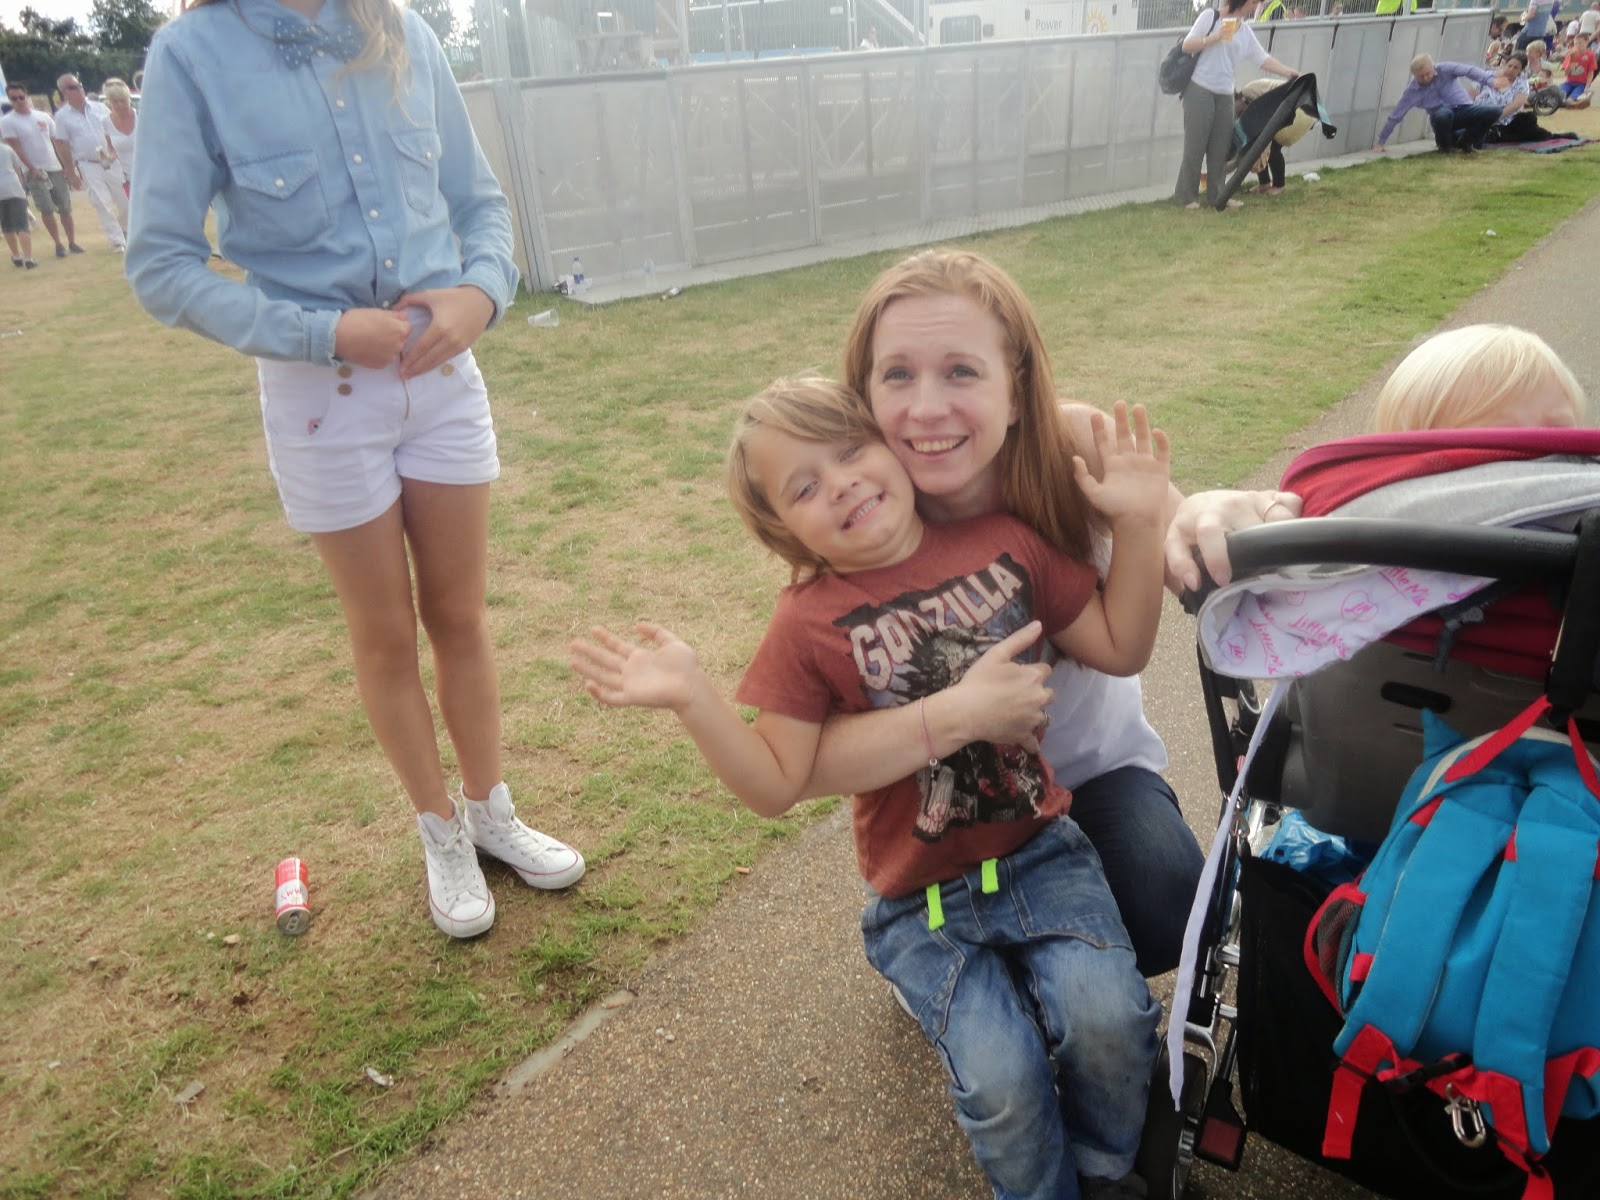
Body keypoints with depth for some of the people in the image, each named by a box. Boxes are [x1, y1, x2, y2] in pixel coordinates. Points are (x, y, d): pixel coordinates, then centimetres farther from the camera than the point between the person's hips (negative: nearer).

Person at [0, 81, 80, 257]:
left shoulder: (43, 117, 8)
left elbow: (56, 143, 11)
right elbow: (16, 148, -8)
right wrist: (32, 169, -15)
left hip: (56, 168, 3)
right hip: (34, 171, -3)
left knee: (65, 208, 5)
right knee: (47, 210, -5)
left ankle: (72, 242, 13)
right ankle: (58, 244, 0)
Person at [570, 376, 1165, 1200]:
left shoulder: (1003, 542, -4)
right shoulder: (809, 623, -10)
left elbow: (1120, 650, 4)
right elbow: (776, 785, -11)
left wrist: (1137, 524, -7)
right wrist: (692, 698, -25)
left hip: (1041, 852, 2)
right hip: (924, 900, -2)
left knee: (1107, 1016, -19)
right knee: (1002, 1077, -18)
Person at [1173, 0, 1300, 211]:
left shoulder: (1245, 31, 14)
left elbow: (1263, 58, 11)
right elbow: (1187, 46, -5)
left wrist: (1288, 72, 1)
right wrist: (1215, 37, -17)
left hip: (1225, 95, 6)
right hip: (1199, 91, -6)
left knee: (1221, 146, 5)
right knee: (1195, 145, -6)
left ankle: (1217, 192, 12)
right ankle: (1185, 195, 1)